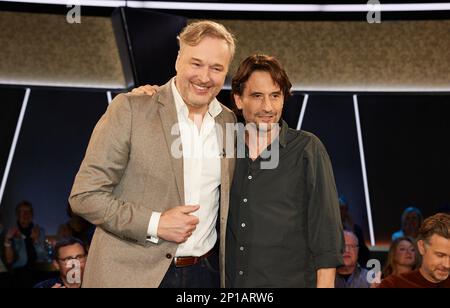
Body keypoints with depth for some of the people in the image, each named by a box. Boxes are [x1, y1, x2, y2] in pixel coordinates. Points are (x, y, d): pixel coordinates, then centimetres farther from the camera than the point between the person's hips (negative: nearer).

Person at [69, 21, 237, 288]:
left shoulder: (230, 122, 4)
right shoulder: (130, 109, -10)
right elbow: (85, 195, -10)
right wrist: (155, 224, -17)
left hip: (204, 273, 4)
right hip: (132, 273, -4)